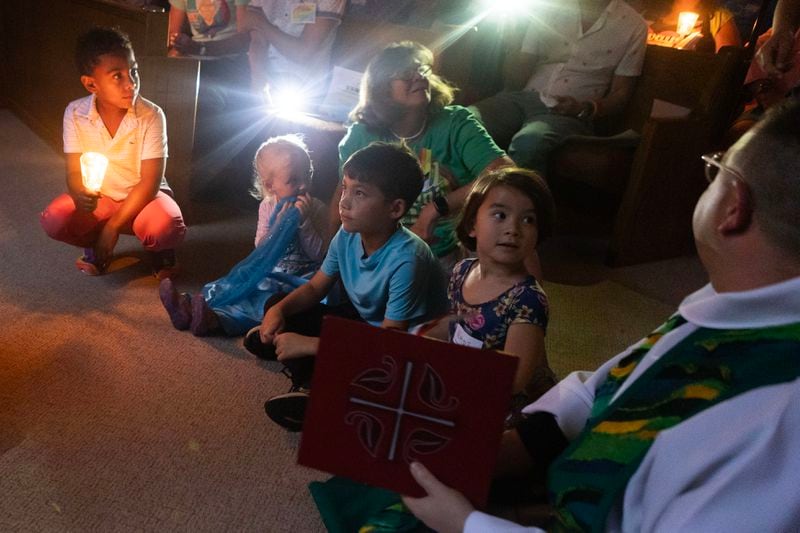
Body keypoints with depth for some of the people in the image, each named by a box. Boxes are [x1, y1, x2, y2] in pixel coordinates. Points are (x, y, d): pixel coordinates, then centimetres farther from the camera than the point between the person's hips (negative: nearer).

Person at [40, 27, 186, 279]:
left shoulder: (151, 115, -20)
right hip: (99, 199, 3)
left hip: (143, 196, -2)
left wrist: (113, 226, -21)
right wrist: (80, 196, -35)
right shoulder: (75, 113, -12)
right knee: (54, 220, -24)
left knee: (165, 226, -35)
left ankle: (160, 249, 4)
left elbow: (150, 181, -19)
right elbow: (74, 172, -9)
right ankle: (96, 244, 9)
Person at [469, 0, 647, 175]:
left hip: (572, 113, -3)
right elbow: (522, 67, 12)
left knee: (528, 143, -38)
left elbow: (621, 93, 6)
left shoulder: (633, 25, 7)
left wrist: (583, 109, -14)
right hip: (524, 97, 3)